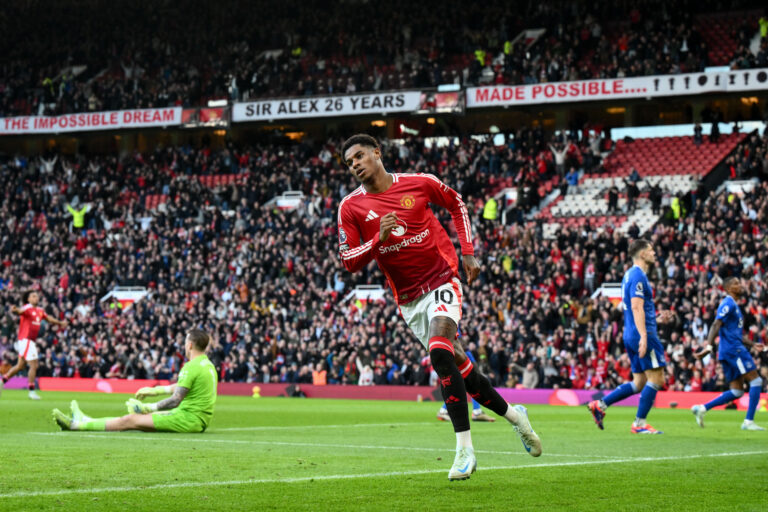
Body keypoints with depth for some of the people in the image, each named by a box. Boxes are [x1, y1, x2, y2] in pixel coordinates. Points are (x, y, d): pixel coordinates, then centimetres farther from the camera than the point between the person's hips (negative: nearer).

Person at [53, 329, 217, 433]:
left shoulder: (192, 367, -17)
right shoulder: (207, 363, 15)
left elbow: (175, 401, -21)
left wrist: (147, 408, -14)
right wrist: (155, 390, 34)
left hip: (189, 418, -9)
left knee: (130, 420, -4)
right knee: (135, 418, 16)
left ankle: (80, 424, 3)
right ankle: (83, 421, 23)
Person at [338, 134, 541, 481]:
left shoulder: (419, 183, -4)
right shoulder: (351, 207, -2)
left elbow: (456, 204, 14)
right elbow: (348, 261, -3)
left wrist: (468, 253, 8)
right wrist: (379, 239, -20)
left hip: (442, 280, -3)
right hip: (408, 299, 3)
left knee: (440, 352, -25)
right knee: (457, 365, 5)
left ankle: (464, 449, -22)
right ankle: (513, 414, 28)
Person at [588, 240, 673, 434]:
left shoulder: (631, 275, 20)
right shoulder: (638, 276, -11)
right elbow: (636, 308, -21)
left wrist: (657, 319, 27)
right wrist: (644, 336, -28)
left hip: (631, 336, 10)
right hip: (642, 333, -10)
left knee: (639, 383, 12)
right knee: (656, 378, -7)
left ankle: (600, 405, 9)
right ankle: (639, 423, -6)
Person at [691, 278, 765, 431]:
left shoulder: (734, 306, 24)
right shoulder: (728, 304, -7)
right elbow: (716, 325, -19)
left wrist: (753, 344, 29)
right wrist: (709, 346, -30)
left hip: (729, 352, 10)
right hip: (733, 349, -10)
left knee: (737, 391, 6)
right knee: (756, 381, -9)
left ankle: (702, 408, 2)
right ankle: (749, 421, -11)